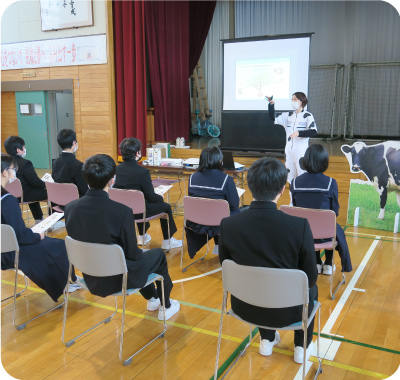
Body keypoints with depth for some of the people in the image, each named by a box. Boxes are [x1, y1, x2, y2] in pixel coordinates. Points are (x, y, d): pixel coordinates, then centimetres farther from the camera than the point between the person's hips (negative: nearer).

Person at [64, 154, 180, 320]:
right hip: (118, 279, -6)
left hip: (91, 278, 6)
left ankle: (152, 299, 51)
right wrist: (138, 253, 6)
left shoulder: (70, 208, -13)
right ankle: (166, 307, 40)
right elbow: (132, 254, -19)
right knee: (159, 255, 21)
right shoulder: (122, 211, -30)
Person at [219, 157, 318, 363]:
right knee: (311, 288, 32)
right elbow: (310, 277, -12)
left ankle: (267, 340, 46)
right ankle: (302, 347, 42)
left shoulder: (228, 224, -18)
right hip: (286, 310, -2)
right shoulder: (299, 226, -25)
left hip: (244, 306, 2)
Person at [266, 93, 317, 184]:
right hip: (289, 150, 6)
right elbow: (273, 118, 11)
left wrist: (299, 133, -29)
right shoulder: (288, 115, 9)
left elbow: (313, 132, -16)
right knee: (290, 175, 13)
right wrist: (271, 104, -1)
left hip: (301, 150, -5)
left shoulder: (308, 116, -6)